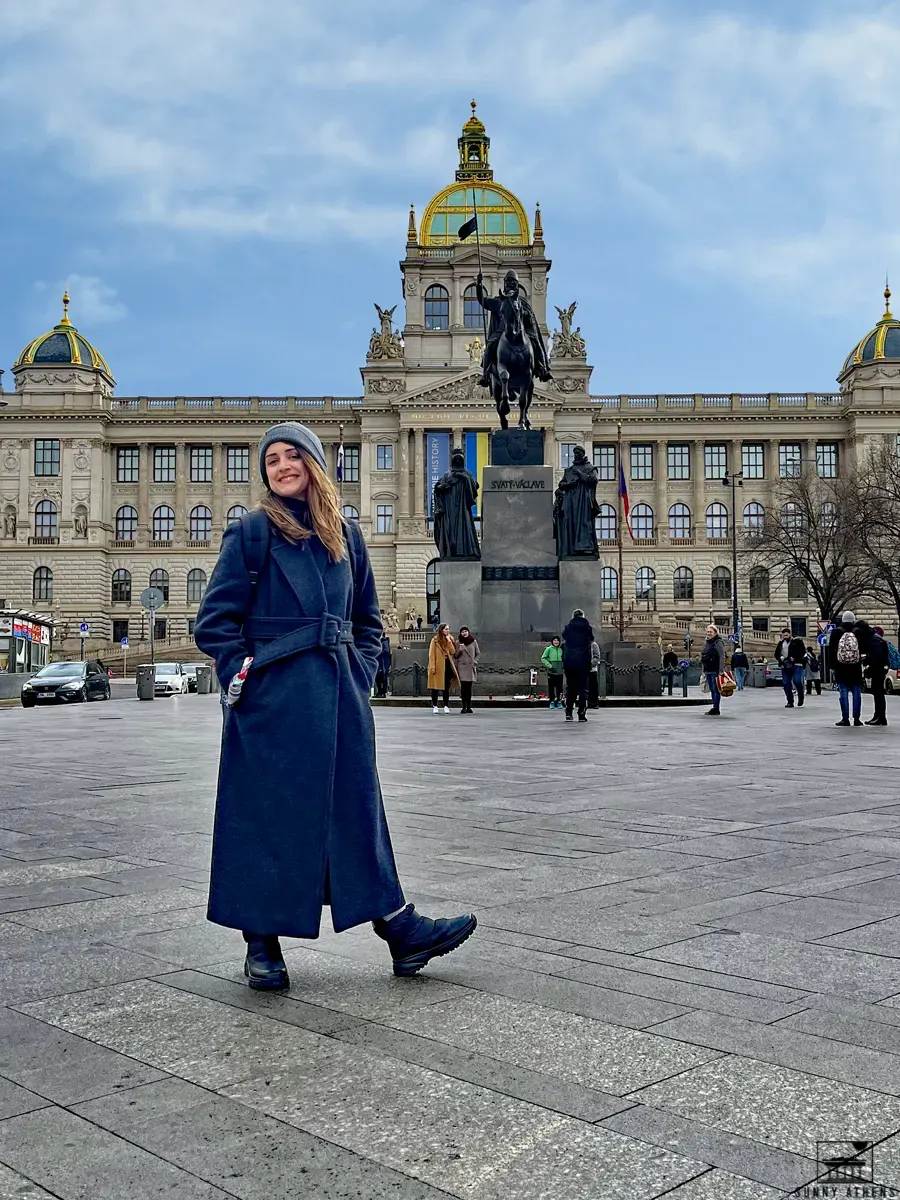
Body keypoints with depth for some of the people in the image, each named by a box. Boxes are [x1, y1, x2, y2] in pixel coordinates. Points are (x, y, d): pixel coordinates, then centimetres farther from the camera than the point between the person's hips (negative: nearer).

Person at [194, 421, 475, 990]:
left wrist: (360, 675, 6)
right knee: (266, 814, 2)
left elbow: (368, 619, 19)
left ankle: (400, 929, 11)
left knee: (357, 809, 7)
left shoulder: (346, 534, 13)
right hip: (272, 702, -4)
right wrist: (244, 677, -10)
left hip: (339, 698, 4)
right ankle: (262, 945, 15)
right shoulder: (252, 532, 0)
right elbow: (215, 619, -2)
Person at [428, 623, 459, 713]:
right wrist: (432, 667, -14)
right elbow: (431, 654, -7)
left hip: (447, 665, 4)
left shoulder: (450, 639, 11)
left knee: (446, 687, 7)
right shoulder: (435, 640, -4)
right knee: (436, 686, 0)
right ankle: (434, 706, 7)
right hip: (438, 666, -4)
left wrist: (449, 641, -9)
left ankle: (446, 706, 12)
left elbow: (453, 652, -1)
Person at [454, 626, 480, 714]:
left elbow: (478, 654, 14)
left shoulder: (474, 642, 8)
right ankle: (464, 707, -7)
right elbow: (455, 656, 8)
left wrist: (474, 662, 1)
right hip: (462, 667, -1)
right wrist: (459, 650, -10)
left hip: (471, 667, 1)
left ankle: (469, 707, 6)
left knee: (469, 687, 2)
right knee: (463, 687, -9)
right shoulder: (458, 643, 6)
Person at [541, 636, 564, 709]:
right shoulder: (548, 649, -1)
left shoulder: (560, 650, 9)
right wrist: (549, 665, -12)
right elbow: (543, 658, -3)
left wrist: (563, 666, 6)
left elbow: (563, 659, 22)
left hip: (559, 672, 3)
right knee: (551, 687, 1)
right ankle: (552, 702, 10)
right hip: (551, 671, -3)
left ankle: (559, 702, 10)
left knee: (559, 687, 1)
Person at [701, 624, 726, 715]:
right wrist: (703, 670, 21)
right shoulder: (707, 642, 16)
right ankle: (714, 708, 16)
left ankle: (716, 709, -4)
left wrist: (721, 671, -21)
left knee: (716, 689, -5)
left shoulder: (718, 643, -9)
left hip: (715, 671, -8)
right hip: (708, 670, 8)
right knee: (711, 689, 11)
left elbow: (722, 658, -15)